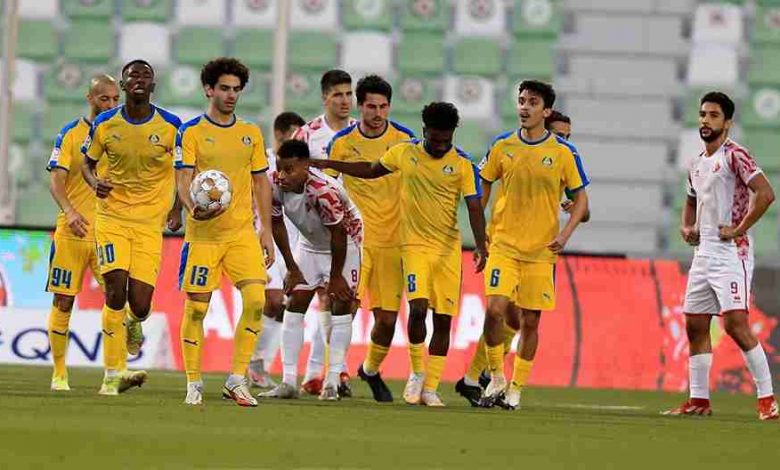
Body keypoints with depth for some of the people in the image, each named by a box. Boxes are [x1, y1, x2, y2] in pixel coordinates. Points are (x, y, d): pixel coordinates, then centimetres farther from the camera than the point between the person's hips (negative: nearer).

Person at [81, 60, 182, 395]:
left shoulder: (171, 126, -4)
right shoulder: (105, 124, -1)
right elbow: (88, 162, 12)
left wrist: (177, 208, 2)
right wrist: (94, 182, -10)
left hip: (150, 222, 0)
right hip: (111, 217, 0)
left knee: (140, 303, -7)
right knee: (115, 289, -16)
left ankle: (135, 324, 35)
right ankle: (111, 374, -6)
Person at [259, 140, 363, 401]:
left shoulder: (324, 192, -39)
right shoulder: (274, 185, -23)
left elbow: (338, 235, -27)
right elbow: (277, 224, -6)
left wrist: (336, 277, -17)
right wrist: (292, 268, -2)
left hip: (345, 242, -5)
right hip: (309, 243, 5)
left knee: (342, 304, -10)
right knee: (295, 304, -1)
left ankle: (332, 382, -8)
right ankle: (288, 382, -1)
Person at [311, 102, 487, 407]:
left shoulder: (462, 164, -3)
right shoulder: (405, 153, 3)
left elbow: (474, 207, -7)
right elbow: (371, 170, 21)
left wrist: (481, 247, -21)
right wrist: (329, 165, 20)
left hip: (449, 249, 0)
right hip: (415, 244, 0)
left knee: (443, 319, 1)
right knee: (418, 307, -18)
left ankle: (430, 387, 10)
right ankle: (417, 372, 3)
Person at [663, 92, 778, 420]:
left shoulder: (734, 155, -9)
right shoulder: (696, 165, 16)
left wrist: (738, 229, -19)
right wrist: (686, 227, 14)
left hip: (731, 252, -9)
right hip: (703, 254, 9)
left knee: (735, 323, -17)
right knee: (695, 325, 8)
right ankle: (699, 400, 16)